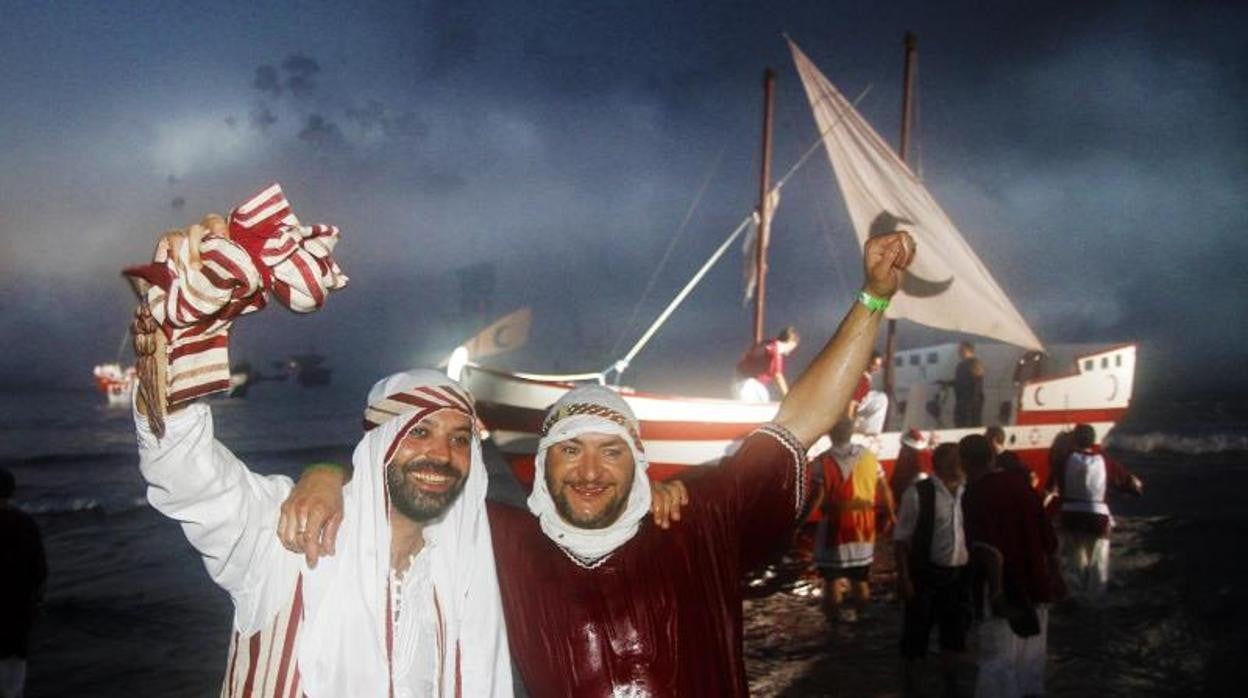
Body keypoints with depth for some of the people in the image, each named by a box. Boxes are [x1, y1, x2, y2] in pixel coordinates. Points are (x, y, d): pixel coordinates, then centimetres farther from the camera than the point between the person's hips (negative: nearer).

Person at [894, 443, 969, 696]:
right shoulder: (918, 493, -12)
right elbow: (901, 538, -10)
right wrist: (904, 577, -14)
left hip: (960, 574, 5)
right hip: (926, 573, -4)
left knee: (955, 631, 15)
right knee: (917, 630, 7)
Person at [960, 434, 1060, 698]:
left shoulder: (975, 494, -13)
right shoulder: (1020, 483, 7)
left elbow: (990, 548, -26)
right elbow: (1049, 538, 12)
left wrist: (997, 592, -27)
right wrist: (1053, 576, 22)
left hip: (1007, 590, -7)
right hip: (1036, 585, 7)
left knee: (998, 662, 1)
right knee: (1030, 659, 18)